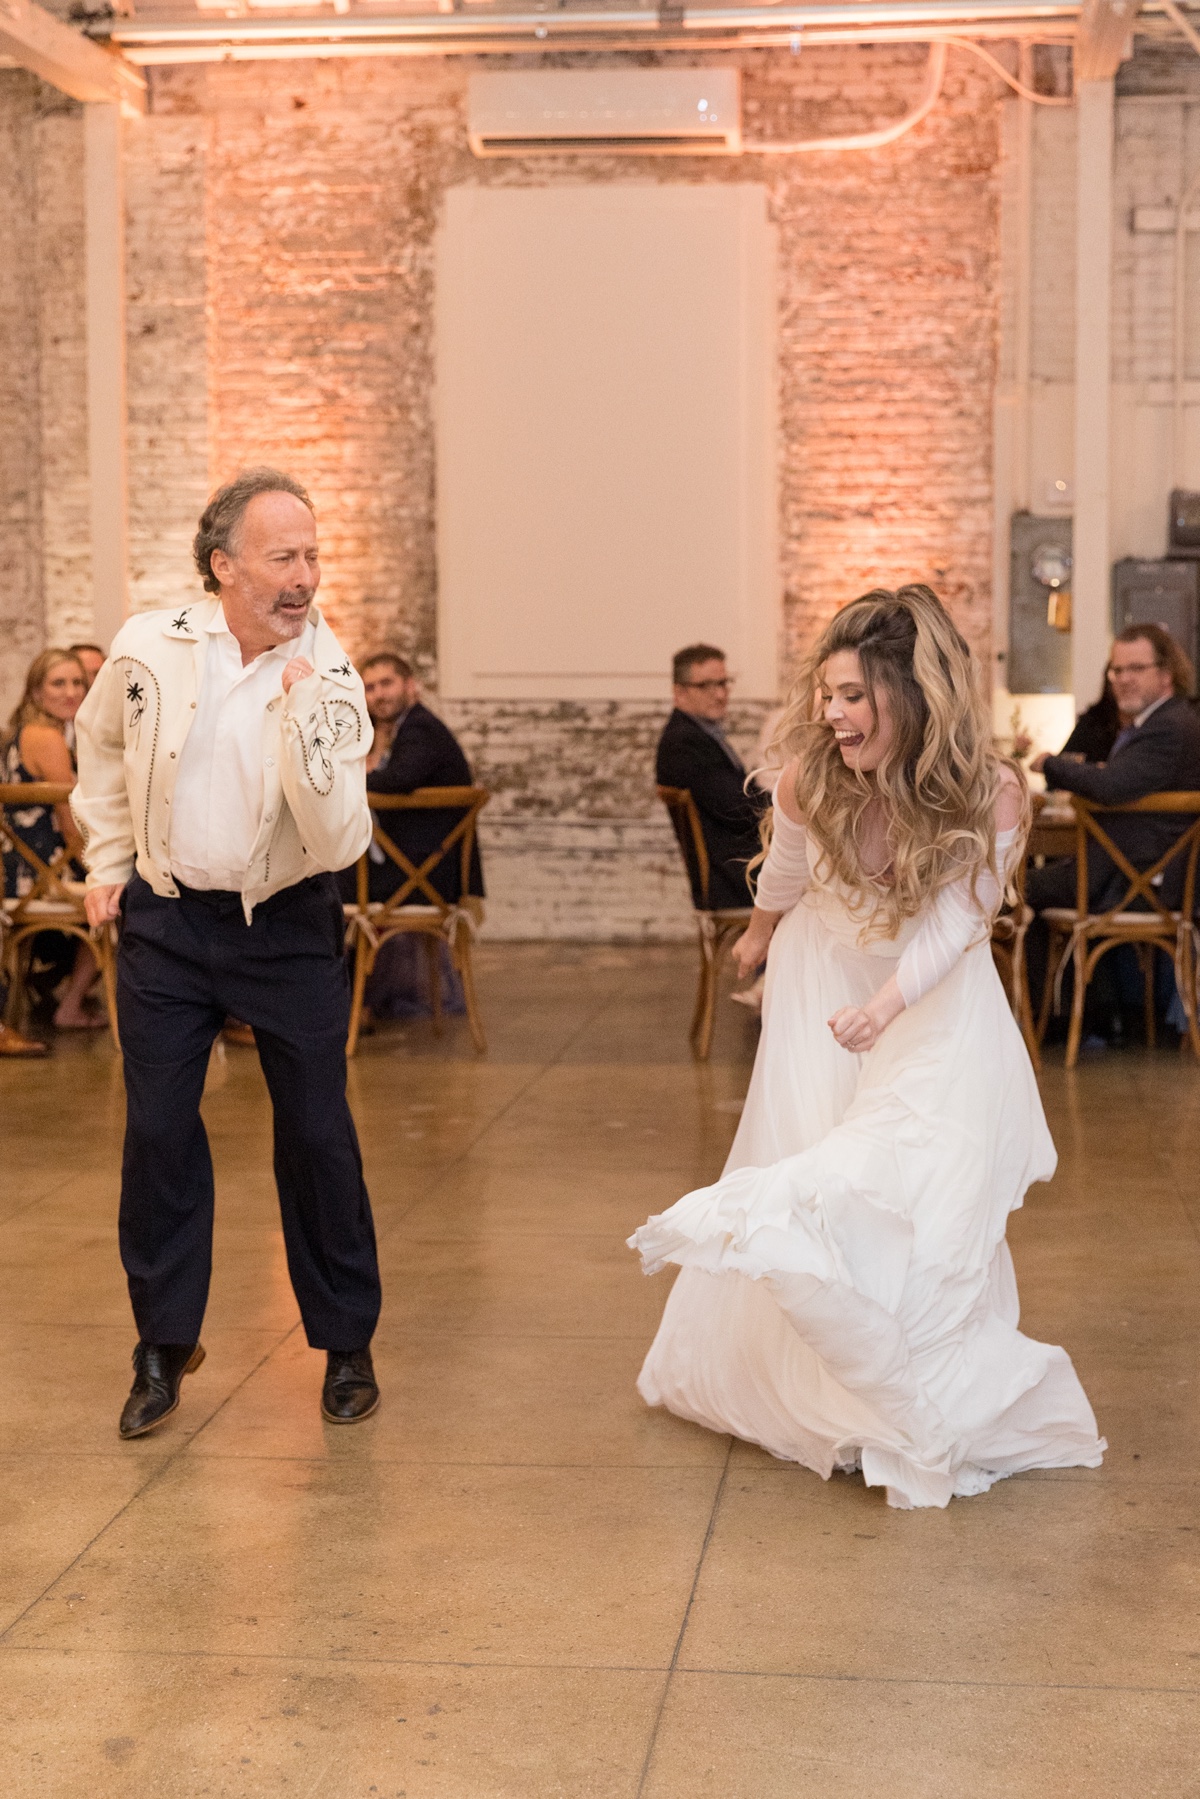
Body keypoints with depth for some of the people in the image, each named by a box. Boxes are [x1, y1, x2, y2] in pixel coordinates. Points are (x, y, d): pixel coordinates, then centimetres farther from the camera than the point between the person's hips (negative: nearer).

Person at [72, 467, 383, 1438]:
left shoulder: (330, 676, -13)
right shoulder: (148, 649, -8)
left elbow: (340, 842, -21)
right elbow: (103, 747, 14)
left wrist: (305, 722, -30)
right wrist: (110, 864, 13)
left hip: (287, 926, -1)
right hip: (164, 920, 1)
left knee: (318, 1133, 2)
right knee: (158, 1132, 4)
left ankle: (347, 1345, 18)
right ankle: (165, 1347, 19)